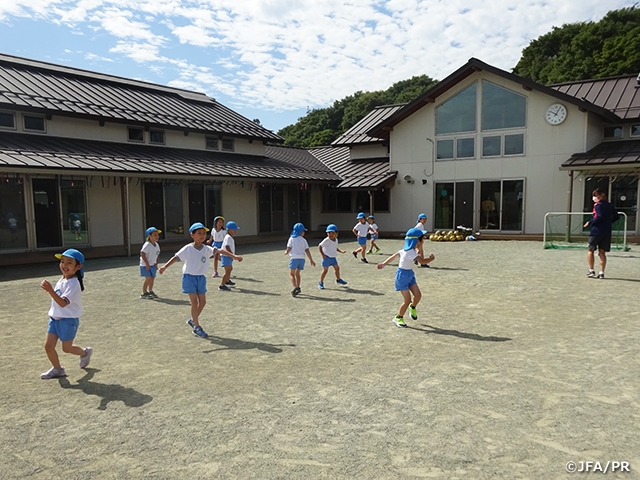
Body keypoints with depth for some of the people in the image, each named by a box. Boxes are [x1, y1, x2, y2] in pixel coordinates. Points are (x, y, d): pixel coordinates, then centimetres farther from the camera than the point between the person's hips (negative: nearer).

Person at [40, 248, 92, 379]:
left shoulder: (73, 284, -22)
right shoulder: (62, 280, 5)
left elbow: (63, 303, -33)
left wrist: (50, 290, -42)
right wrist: (49, 289, 5)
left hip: (69, 320, -8)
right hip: (55, 318, 8)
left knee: (66, 348, 7)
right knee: (48, 346, 6)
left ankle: (85, 353, 36)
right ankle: (57, 369, 23)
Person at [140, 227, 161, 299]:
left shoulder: (157, 245, 5)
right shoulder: (147, 245, -20)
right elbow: (142, 254, -25)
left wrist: (156, 263, 9)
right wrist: (147, 264, -24)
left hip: (152, 265, 8)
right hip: (145, 265, -8)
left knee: (152, 278, 12)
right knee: (148, 278, -10)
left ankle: (150, 291, 29)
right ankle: (143, 293, 0)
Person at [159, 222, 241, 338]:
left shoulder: (206, 249, -4)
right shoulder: (187, 249, -14)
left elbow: (219, 251, -8)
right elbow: (176, 257, -17)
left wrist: (234, 256, -15)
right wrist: (164, 267, -28)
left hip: (201, 277, 5)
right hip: (189, 277, -5)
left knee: (203, 302, 9)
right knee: (194, 302, -4)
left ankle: (192, 320, 32)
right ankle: (197, 327, 9)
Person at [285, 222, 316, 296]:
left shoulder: (292, 239, 0)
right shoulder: (303, 240, 8)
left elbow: (288, 249, -4)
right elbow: (307, 251, 5)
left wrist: (286, 252, 19)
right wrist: (311, 260, 10)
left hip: (294, 258, -4)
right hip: (302, 258, 4)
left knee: (292, 274, 2)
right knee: (297, 273, 20)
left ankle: (295, 287, -15)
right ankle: (298, 287, 18)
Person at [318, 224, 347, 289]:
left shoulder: (336, 240, 6)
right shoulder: (326, 240, -18)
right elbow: (319, 246, -16)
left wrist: (341, 251, 8)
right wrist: (322, 254, -20)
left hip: (333, 257, 7)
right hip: (327, 257, -7)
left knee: (337, 268, 14)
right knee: (325, 270, -4)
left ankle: (338, 280, 36)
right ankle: (321, 283, 6)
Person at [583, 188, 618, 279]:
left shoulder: (598, 205, -10)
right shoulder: (610, 205, 12)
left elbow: (599, 217, -20)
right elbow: (616, 216, 18)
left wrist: (590, 222, -9)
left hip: (596, 231, -6)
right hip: (607, 232, 6)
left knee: (590, 250, 7)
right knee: (602, 252, 9)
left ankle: (591, 271, 4)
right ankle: (601, 272, 7)